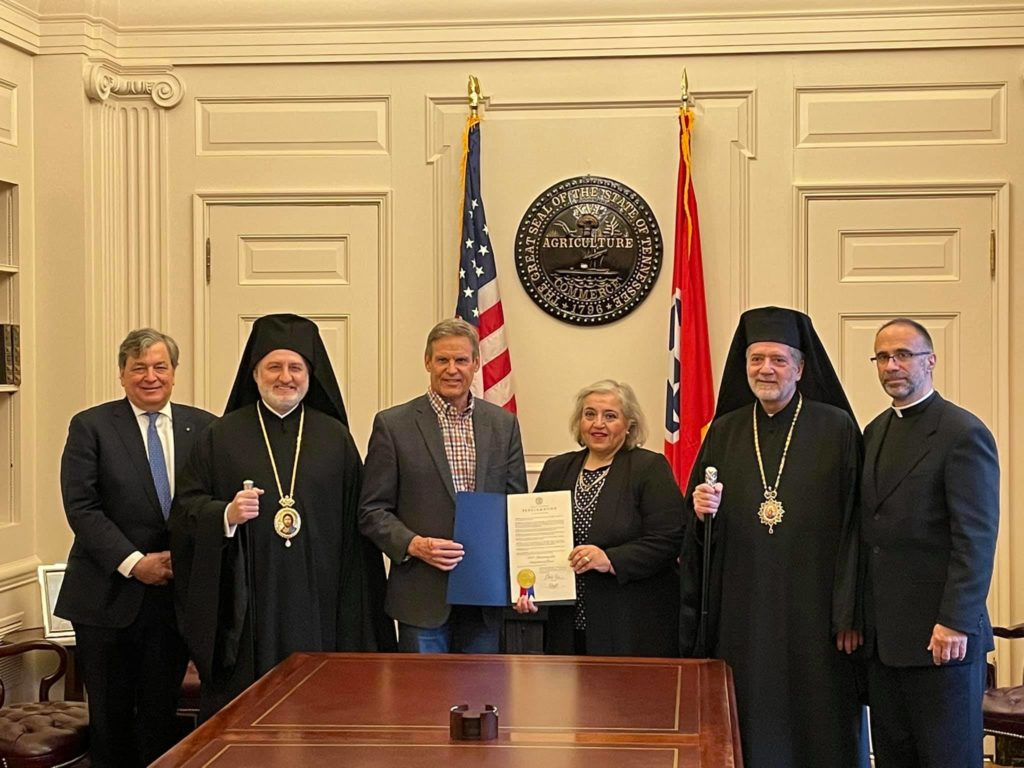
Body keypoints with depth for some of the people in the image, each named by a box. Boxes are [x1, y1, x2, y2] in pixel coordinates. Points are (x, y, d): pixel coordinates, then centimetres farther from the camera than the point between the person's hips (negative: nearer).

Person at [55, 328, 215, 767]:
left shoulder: (203, 428, 6)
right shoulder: (91, 426, -1)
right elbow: (80, 506, -8)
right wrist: (134, 563, -15)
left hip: (177, 593, 2)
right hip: (110, 595, -2)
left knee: (162, 713, 9)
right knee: (111, 716, 8)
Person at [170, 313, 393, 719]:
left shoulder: (335, 438, 9)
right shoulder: (222, 435, 7)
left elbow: (354, 522, 7)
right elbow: (187, 506, 5)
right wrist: (226, 514, -17)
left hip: (315, 605, 1)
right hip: (245, 608, -1)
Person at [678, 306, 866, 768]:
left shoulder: (837, 429, -1)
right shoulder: (724, 432, 9)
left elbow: (853, 525, -5)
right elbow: (696, 532, 13)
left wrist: (849, 613, -10)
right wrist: (701, 511, -10)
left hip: (812, 611, -3)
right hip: (741, 613, 3)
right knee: (750, 730, 6)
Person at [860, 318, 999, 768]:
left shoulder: (964, 433, -9)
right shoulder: (875, 432, 15)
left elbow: (976, 539, -14)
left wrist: (956, 623, -19)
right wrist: (856, 614, 11)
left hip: (942, 636, -7)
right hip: (883, 636, 7)